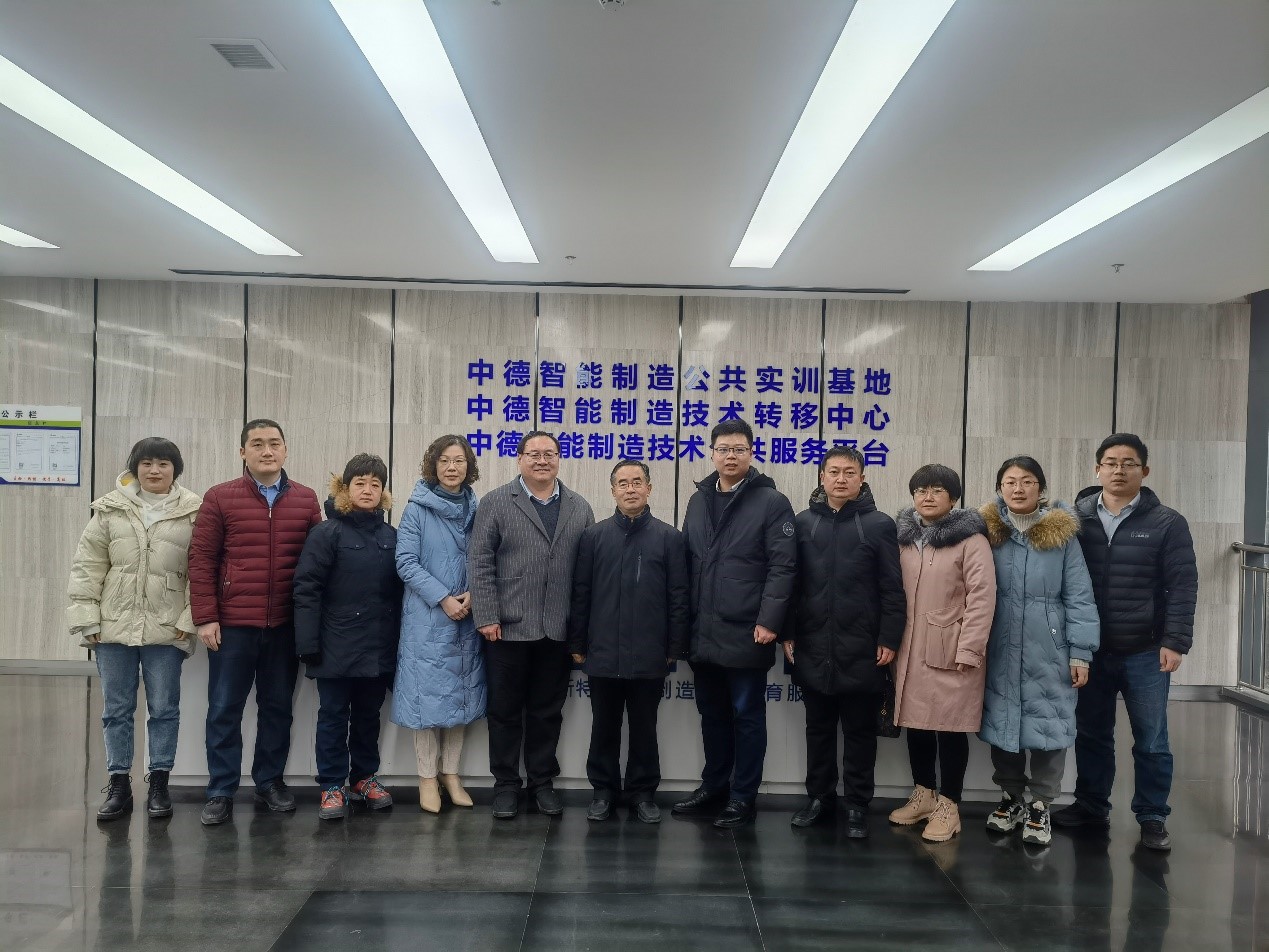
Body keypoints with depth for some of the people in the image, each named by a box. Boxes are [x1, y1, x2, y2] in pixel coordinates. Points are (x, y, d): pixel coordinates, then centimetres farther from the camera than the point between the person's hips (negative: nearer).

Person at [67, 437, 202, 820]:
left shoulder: (193, 512, -2)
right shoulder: (110, 509, 3)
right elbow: (88, 566, 4)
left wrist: (189, 621, -8)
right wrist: (86, 618, -2)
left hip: (166, 629, -2)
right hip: (114, 626, 2)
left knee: (164, 709, 7)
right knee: (116, 709, 10)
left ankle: (158, 784, 20)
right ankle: (118, 785, 22)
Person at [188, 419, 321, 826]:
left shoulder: (306, 500, 5)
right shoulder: (219, 498, 0)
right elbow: (201, 559, -2)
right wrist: (205, 617, -7)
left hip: (286, 625, 2)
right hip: (231, 624, -2)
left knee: (277, 707, 13)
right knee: (224, 710, 5)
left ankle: (271, 781, 27)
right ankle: (221, 792, 17)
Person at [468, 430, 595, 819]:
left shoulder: (580, 508, 9)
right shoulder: (496, 503, 0)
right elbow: (480, 563, -4)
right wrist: (487, 617, -10)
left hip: (558, 630, 2)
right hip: (508, 627, -2)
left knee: (547, 711, 12)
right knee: (505, 710, 8)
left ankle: (542, 781, 26)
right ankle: (506, 783, 22)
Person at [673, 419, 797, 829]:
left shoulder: (772, 502, -5)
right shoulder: (698, 500, 12)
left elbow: (783, 566, -10)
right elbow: (687, 563, 13)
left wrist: (769, 621, -17)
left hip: (746, 634, -5)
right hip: (703, 633, 5)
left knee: (747, 715, 6)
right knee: (712, 714, 16)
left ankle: (743, 797, 18)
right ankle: (714, 787, 31)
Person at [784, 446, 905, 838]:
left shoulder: (879, 524, -1)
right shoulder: (804, 522, 5)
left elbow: (892, 589, -3)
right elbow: (791, 582, 6)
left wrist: (889, 639, -8)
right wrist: (788, 633, 2)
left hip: (861, 649, -2)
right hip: (813, 647, 2)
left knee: (859, 730, 8)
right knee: (818, 727, 13)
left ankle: (857, 805, 19)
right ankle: (820, 797, 26)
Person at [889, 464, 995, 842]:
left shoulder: (970, 539, -7)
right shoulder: (903, 538, 10)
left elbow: (982, 596, -12)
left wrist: (968, 650, -16)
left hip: (951, 650, -5)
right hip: (910, 649, 5)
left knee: (951, 727, 2)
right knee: (916, 722, 12)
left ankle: (948, 805, 15)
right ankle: (923, 794, 28)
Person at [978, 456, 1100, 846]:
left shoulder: (1062, 535, -2)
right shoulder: (986, 532, 2)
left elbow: (1079, 597, -2)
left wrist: (1080, 653, -6)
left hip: (1048, 652, -2)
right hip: (999, 651, 2)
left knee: (1048, 725, 1)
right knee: (1001, 722, 10)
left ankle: (1040, 806, 18)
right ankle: (1012, 796, 28)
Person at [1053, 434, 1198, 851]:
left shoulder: (1167, 523, -3)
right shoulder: (1074, 518, 2)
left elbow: (1182, 586, -4)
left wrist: (1175, 641, -11)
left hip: (1145, 652, -2)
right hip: (1090, 650, 2)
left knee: (1150, 740, 7)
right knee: (1091, 734, 14)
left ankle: (1153, 817, 21)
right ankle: (1091, 805, 28)